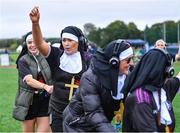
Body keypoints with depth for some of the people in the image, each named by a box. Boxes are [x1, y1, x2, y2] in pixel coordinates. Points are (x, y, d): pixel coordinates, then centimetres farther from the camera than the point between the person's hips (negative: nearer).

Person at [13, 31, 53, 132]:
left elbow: (52, 77, 10)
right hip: (29, 101, -1)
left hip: (45, 100, 2)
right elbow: (29, 80, -21)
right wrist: (45, 86, -37)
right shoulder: (23, 60, -6)